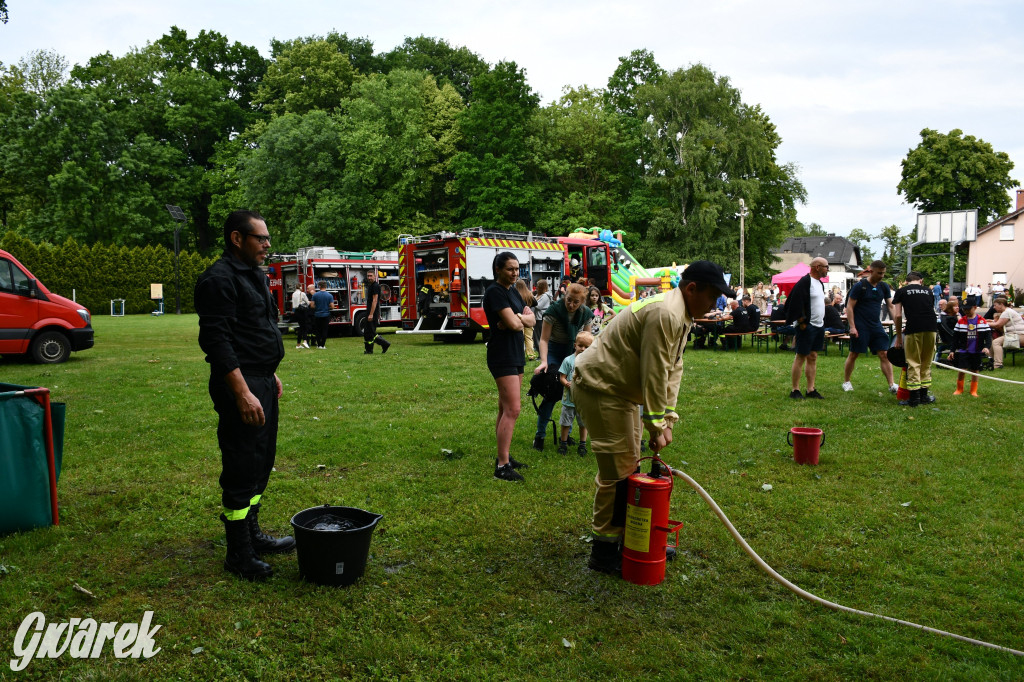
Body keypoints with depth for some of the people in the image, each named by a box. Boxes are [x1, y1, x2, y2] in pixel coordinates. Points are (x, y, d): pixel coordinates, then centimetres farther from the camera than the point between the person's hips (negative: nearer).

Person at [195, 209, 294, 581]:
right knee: (242, 471, -3)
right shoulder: (220, 279, -15)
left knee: (261, 464, 18)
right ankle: (239, 556, 8)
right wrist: (243, 393, -25)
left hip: (262, 382, 10)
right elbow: (216, 341, -22)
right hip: (241, 385, -10)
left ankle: (252, 535, 31)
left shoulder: (253, 274, 16)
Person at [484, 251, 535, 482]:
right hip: (502, 356, -10)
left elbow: (531, 319, 8)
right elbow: (514, 324, -21)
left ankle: (504, 456, 22)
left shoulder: (513, 290, 14)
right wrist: (520, 320, -1)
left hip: (515, 354, 10)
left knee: (506, 409, 14)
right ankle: (502, 466, -11)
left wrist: (517, 318, -10)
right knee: (512, 409, -13)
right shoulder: (495, 292, -13)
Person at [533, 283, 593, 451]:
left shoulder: (586, 313, -8)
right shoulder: (554, 310, -20)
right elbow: (544, 339, -19)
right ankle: (539, 434, -3)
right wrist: (543, 361, -30)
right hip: (554, 352, -4)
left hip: (574, 354, 4)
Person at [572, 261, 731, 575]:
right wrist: (656, 426, -17)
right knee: (616, 470, -7)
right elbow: (654, 375, -23)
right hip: (599, 387, -11)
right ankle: (604, 551, 4)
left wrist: (667, 419, 3)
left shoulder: (682, 316, 10)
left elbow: (673, 369, 10)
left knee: (630, 464, 17)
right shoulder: (664, 314, -24)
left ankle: (627, 536, 29)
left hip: (621, 390, 11)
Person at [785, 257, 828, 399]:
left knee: (813, 357, 11)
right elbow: (796, 302, -20)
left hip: (819, 326, 9)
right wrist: (802, 322, -19)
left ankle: (811, 389, 17)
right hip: (806, 327, -9)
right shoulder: (804, 282, -14)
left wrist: (823, 323, 17)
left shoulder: (820, 283, 16)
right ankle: (795, 390, 3)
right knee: (800, 357, -3)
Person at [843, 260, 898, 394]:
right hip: (860, 326, -5)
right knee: (854, 354, 3)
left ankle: (892, 385, -1)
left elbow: (890, 306, 9)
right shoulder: (860, 286, -9)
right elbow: (849, 307, -9)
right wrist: (852, 327, -15)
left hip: (876, 325, 5)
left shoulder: (884, 287, 7)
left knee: (884, 354, -1)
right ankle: (846, 382, 18)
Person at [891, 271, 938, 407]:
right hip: (931, 327, 4)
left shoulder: (901, 291, 11)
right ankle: (924, 395, 22)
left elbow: (898, 315, 6)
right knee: (926, 363, 15)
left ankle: (914, 398, 5)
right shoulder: (928, 291, 22)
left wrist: (899, 336, 15)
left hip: (914, 329, -3)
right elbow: (931, 310, 23)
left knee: (913, 363, 3)